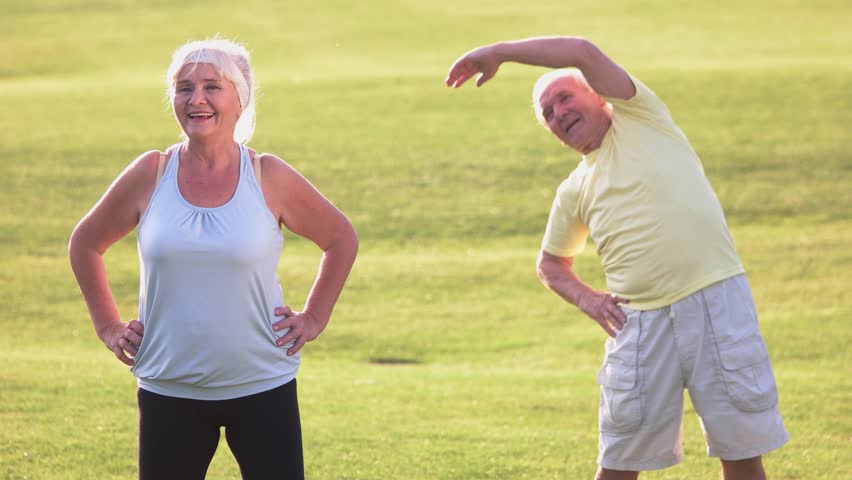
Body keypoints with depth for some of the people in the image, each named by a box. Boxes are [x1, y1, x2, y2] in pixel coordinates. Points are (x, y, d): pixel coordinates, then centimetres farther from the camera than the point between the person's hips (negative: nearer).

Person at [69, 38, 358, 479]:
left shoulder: (269, 178, -4)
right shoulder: (150, 175, -2)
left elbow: (341, 239, 10)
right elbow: (85, 244, 13)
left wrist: (314, 318, 4)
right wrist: (108, 325, 7)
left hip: (262, 389, -1)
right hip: (168, 392, 1)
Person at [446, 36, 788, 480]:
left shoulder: (639, 117, 5)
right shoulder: (573, 193, 15)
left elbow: (585, 52, -8)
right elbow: (551, 264, 29)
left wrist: (498, 52, -2)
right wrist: (586, 299, 8)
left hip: (716, 298, -4)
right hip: (641, 322, 4)